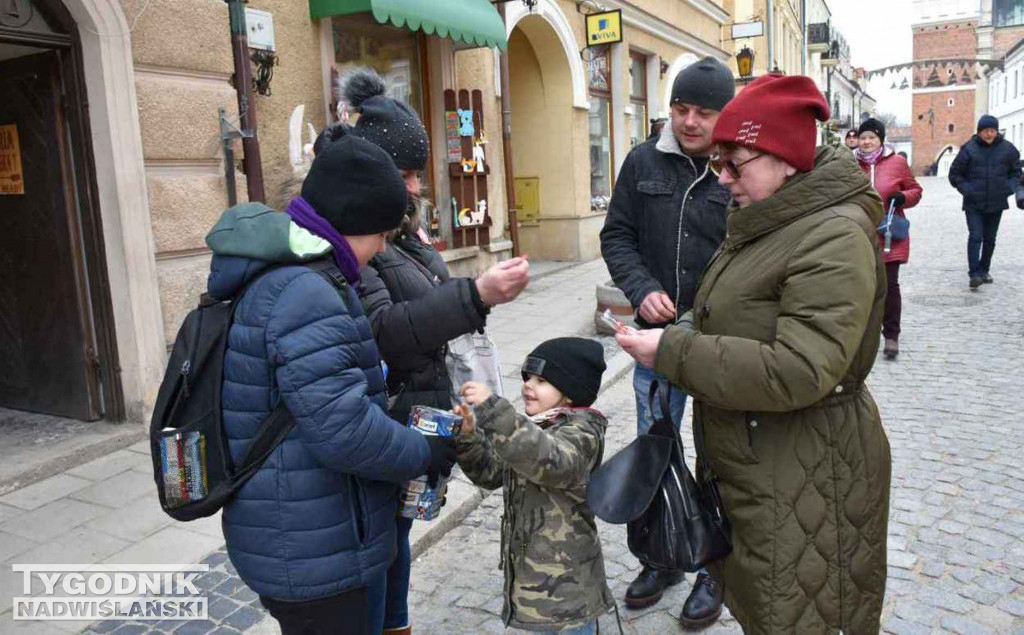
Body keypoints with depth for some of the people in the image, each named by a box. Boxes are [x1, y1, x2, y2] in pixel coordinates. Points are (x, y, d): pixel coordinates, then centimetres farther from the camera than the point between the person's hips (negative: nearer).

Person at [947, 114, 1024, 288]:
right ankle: (975, 274, -11)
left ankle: (984, 270, 25)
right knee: (975, 236, -12)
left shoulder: (1007, 149, 2)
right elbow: (954, 174, 0)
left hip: (996, 203, 3)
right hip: (974, 204, -3)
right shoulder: (969, 149, -6)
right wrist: (967, 190, -10)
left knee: (990, 239, 12)